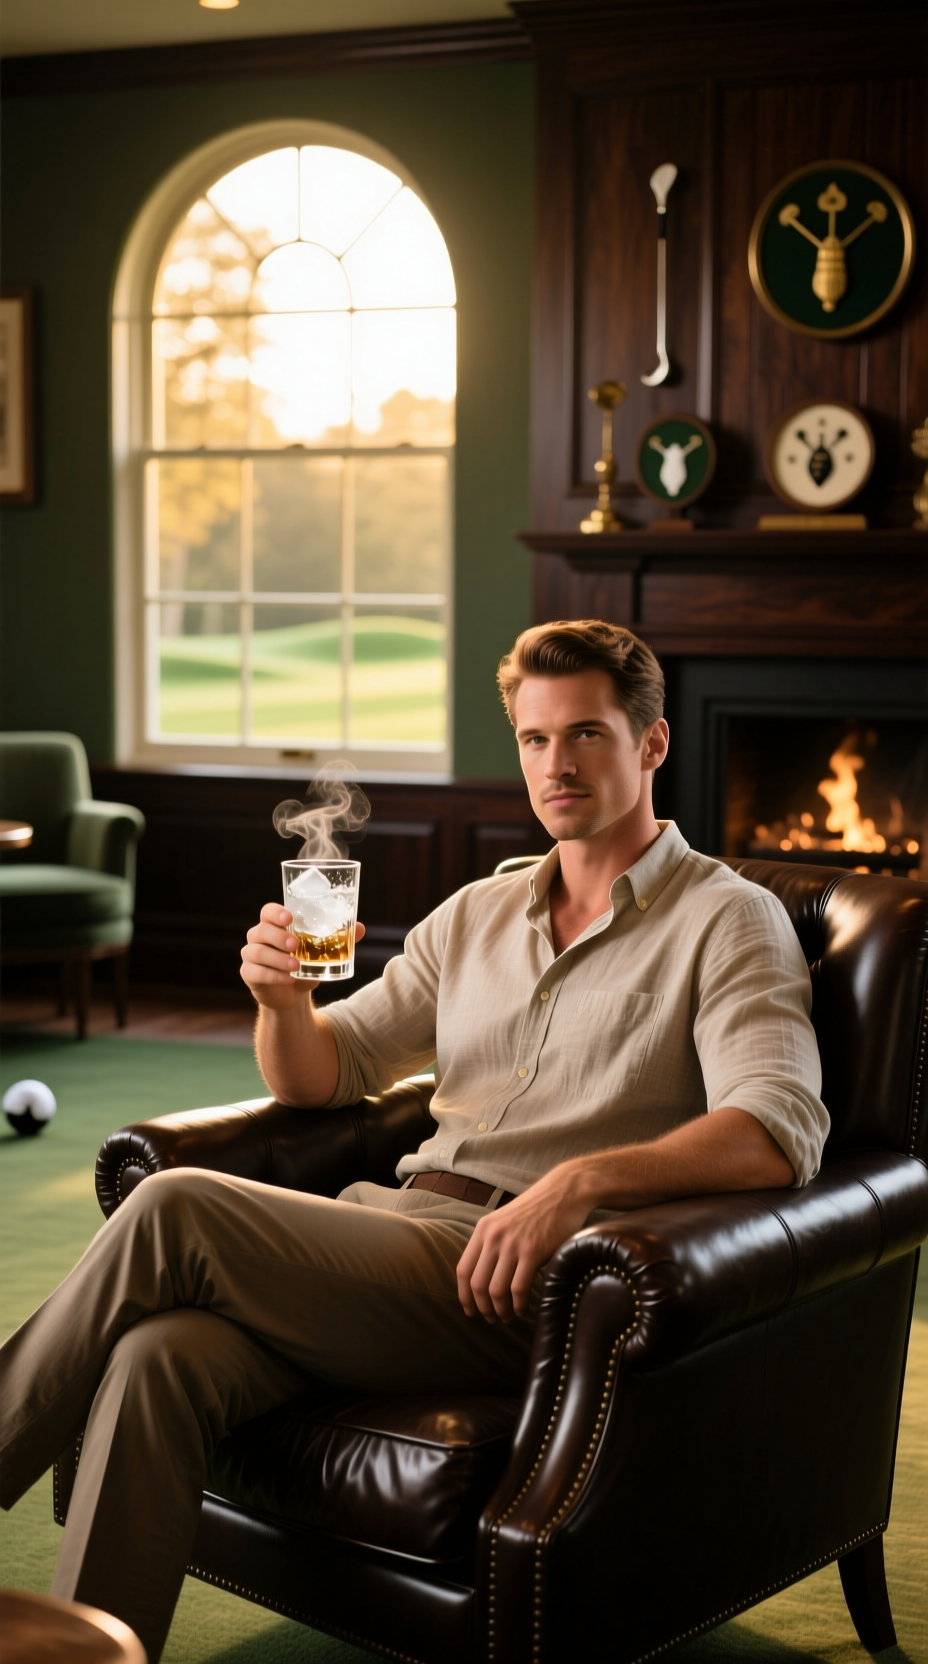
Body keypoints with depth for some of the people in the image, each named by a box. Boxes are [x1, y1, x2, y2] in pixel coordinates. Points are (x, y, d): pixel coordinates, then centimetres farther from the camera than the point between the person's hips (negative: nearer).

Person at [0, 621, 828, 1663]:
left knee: (176, 1213, -22)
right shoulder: (477, 915, 22)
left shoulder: (730, 922, 3)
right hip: (397, 1226, 6)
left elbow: (779, 1133, -14)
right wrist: (284, 1001, -3)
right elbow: (321, 1078, 21)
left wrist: (582, 1180, -28)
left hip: (526, 1286, -5)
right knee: (161, 1359, -26)